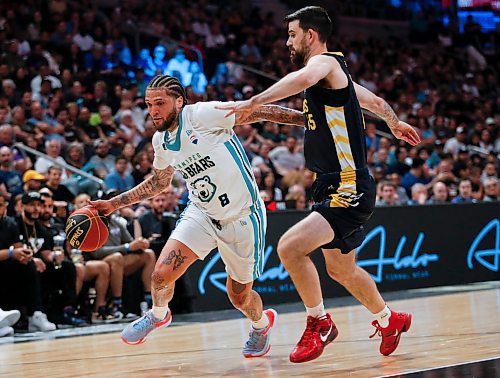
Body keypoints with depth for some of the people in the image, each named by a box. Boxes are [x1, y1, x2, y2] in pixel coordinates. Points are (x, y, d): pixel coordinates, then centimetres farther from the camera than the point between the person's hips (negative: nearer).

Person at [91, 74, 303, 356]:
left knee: (240, 298, 7)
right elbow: (159, 183, 20)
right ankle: (158, 315, 21)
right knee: (162, 274, -14)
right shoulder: (161, 141, 1)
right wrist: (115, 204, 16)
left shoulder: (204, 115, -20)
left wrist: (304, 118, -14)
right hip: (202, 214, 5)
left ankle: (261, 323, 44)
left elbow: (259, 112, -14)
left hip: (242, 217, -4)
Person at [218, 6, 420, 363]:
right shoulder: (334, 77, 15)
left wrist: (253, 102, -39)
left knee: (290, 247, -22)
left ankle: (320, 323, -5)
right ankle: (389, 320, 45)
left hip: (350, 190, -11)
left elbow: (304, 78, -39)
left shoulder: (327, 62, -14)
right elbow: (375, 101, 32)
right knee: (341, 270, 23)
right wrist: (395, 123, 50)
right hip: (338, 190, 11)